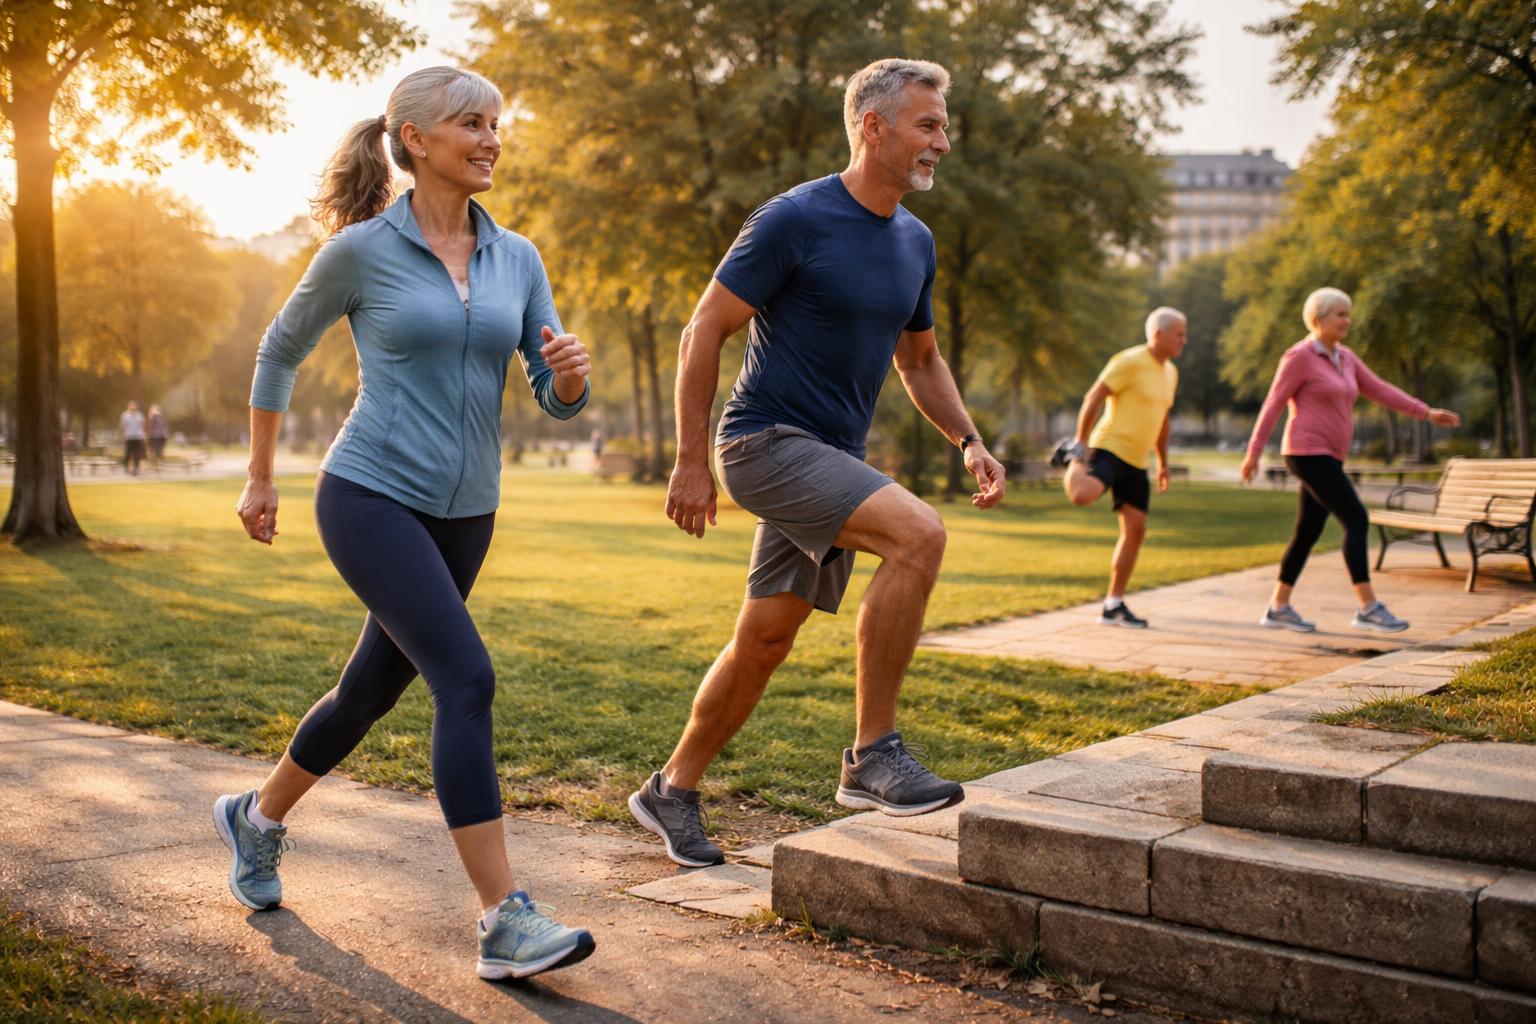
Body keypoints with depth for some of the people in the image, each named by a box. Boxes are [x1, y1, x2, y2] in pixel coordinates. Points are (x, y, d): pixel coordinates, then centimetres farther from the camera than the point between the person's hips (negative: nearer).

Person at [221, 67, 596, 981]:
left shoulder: (517, 258, 5)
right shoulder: (360, 249, -6)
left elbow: (555, 399, 5)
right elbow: (281, 352, 9)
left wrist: (572, 375, -19)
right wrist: (261, 478, 12)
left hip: (463, 512, 6)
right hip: (371, 496, -6)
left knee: (373, 690, 17)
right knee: (467, 679, -20)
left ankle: (258, 818, 45)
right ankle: (506, 923, -16)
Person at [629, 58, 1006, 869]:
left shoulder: (914, 244, 11)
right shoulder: (795, 220, -12)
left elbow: (919, 360, 23)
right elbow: (704, 331, -10)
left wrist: (970, 442, 7)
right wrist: (692, 462, -14)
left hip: (833, 462, 8)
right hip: (767, 442, -8)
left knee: (764, 642, 10)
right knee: (918, 534, -26)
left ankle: (673, 790, 28)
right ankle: (872, 756, -17)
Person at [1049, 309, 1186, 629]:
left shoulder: (1170, 373, 17)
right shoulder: (1130, 362, -11)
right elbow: (1093, 398, -14)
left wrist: (1163, 462, 25)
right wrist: (1082, 442, -16)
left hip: (1136, 462, 8)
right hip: (1109, 449, -8)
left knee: (1135, 530, 4)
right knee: (1083, 495, -34)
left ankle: (1114, 605, 11)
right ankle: (1072, 458, 2)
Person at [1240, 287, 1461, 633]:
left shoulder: (1344, 357, 15)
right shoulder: (1299, 356, -10)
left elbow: (1379, 390, 14)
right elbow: (1273, 405, -10)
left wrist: (1426, 413, 7)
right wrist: (1254, 452, -11)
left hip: (1328, 457, 9)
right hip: (1308, 454, -9)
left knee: (1308, 532, 10)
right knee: (1357, 520, -13)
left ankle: (1278, 608, 17)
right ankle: (1368, 608, -13)